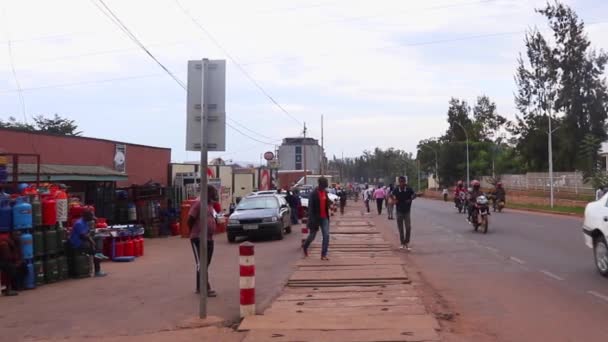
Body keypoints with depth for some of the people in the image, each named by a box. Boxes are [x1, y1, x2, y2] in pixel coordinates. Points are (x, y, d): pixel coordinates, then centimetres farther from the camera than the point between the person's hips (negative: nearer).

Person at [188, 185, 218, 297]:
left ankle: (200, 287, 20)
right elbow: (190, 220, -13)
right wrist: (194, 233, -3)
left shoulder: (210, 204, 14)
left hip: (209, 239, 9)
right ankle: (206, 288, -6)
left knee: (206, 264, 12)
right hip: (198, 239, -9)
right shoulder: (198, 203, -14)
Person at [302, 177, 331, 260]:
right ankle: (305, 246, 38)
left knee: (326, 236, -5)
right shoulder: (314, 193, -15)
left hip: (324, 218, 5)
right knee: (312, 236, 9)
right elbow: (310, 207, -17)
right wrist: (312, 220, -22)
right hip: (316, 218, -5)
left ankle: (324, 254, -1)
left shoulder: (325, 192, 5)